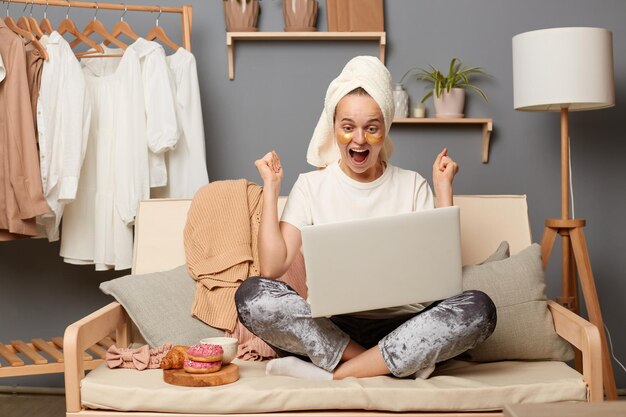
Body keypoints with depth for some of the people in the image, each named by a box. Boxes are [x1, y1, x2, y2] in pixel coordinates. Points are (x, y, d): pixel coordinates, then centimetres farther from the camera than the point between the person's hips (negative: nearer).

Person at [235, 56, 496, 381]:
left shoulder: (412, 186, 9)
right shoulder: (310, 186, 6)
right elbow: (272, 267, -6)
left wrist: (444, 187, -1)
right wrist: (270, 188, -5)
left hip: (399, 325, 1)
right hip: (329, 328, -1)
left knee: (478, 308, -26)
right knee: (251, 294, -27)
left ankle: (334, 373, -22)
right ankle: (395, 363, -21)